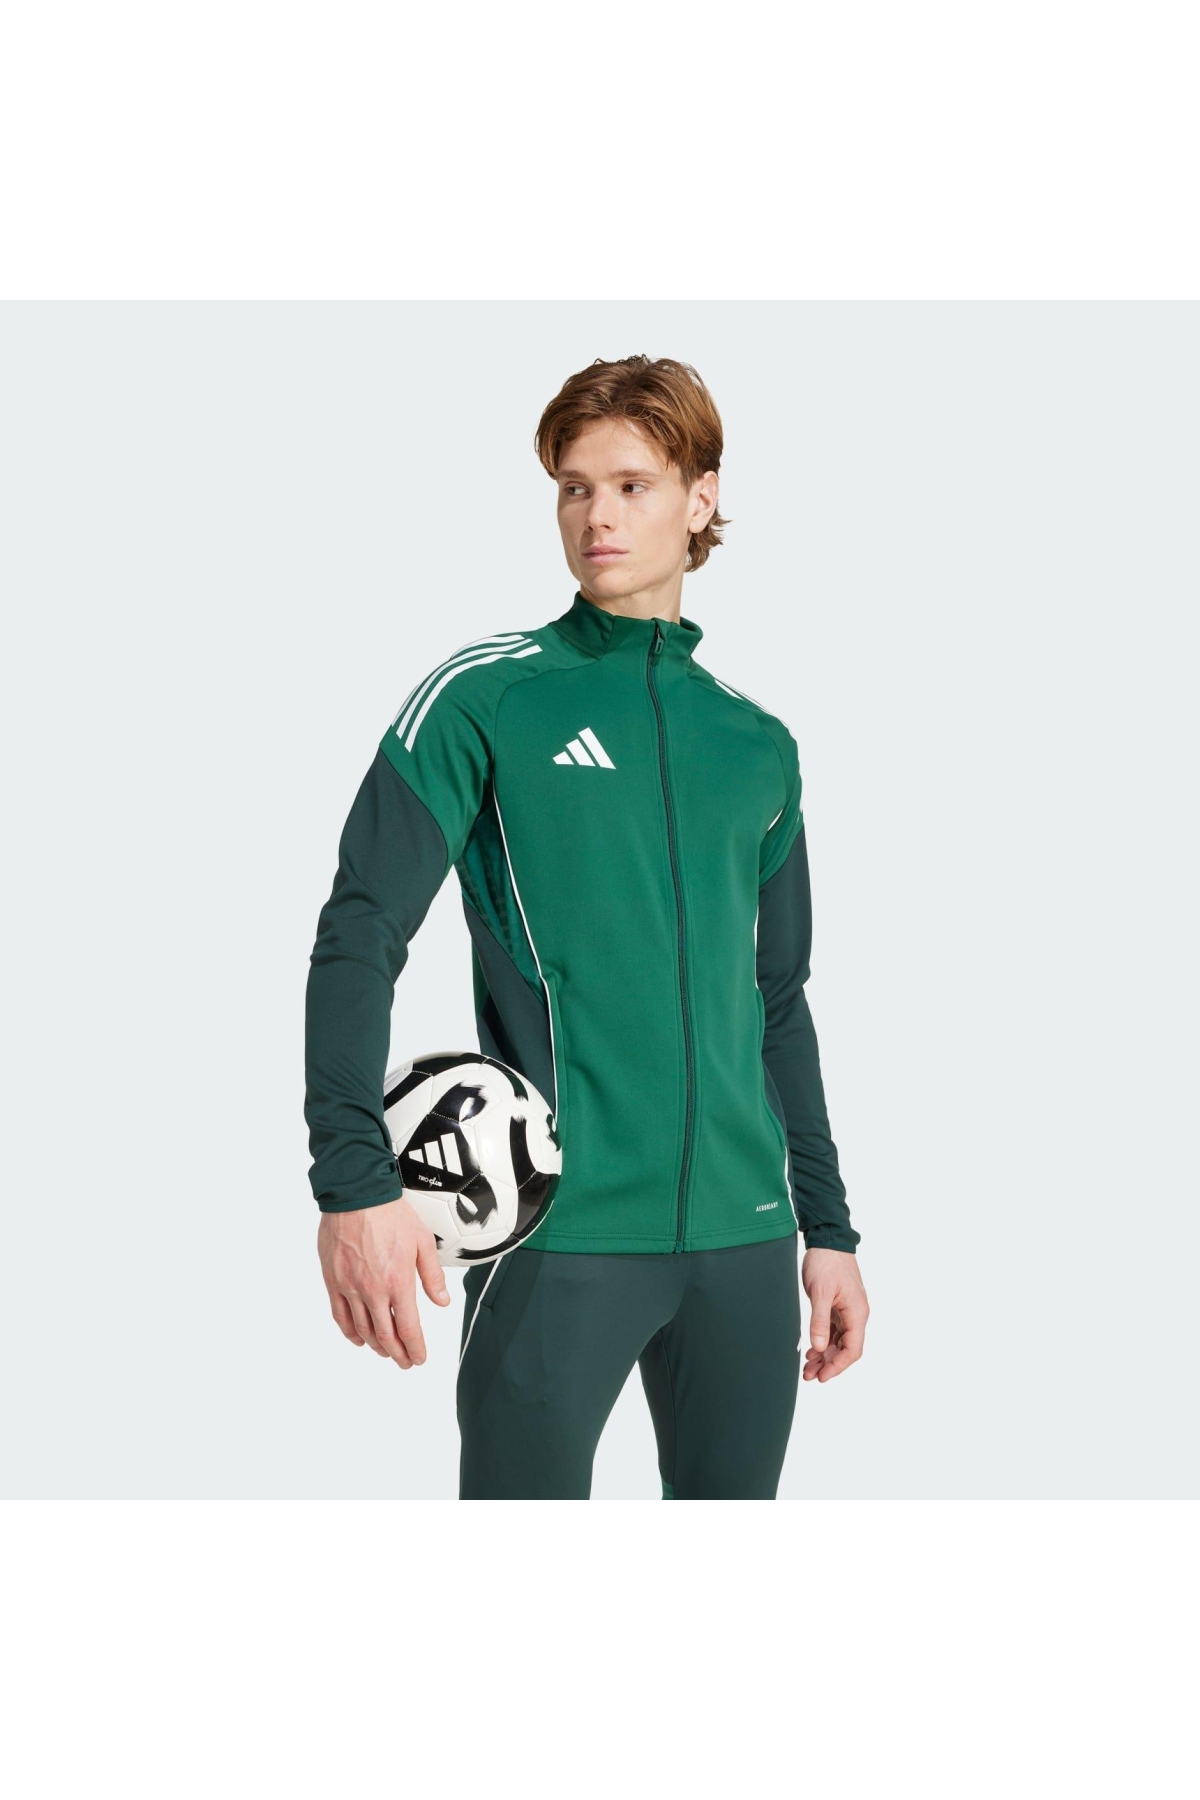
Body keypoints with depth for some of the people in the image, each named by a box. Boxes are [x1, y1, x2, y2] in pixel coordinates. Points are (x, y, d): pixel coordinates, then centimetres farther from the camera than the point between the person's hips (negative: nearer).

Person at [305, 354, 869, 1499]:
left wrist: (829, 1229, 17)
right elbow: (359, 940, -8)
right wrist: (354, 1179, -20)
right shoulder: (487, 697, -2)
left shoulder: (758, 744, 13)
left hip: (746, 1234, 5)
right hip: (560, 1232, -5)